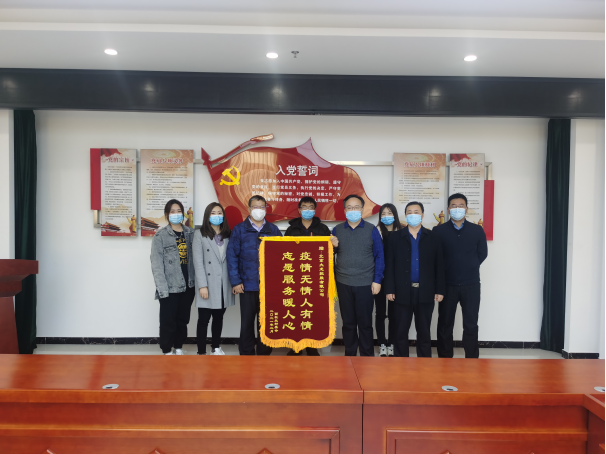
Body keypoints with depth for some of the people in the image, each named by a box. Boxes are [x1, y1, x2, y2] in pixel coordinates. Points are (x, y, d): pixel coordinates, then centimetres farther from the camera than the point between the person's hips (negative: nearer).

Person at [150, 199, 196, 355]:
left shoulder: (190, 233, 8)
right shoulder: (160, 235, -3)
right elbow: (157, 264, -7)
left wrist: (197, 281, -1)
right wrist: (162, 288, -14)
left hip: (188, 285, 4)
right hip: (170, 287, -4)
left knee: (183, 319, 13)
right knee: (168, 320, 3)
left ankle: (179, 348, 29)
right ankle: (167, 350, 19)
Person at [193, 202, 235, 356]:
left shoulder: (228, 235, 12)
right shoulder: (200, 234, 0)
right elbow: (198, 262, -7)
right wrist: (202, 285, -14)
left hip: (224, 284, 4)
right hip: (208, 284, -4)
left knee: (219, 317, 14)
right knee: (204, 319, 1)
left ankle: (216, 347, 29)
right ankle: (201, 352, 9)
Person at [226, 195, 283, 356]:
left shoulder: (273, 230, 7)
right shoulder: (239, 229, 2)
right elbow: (232, 256, -2)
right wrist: (235, 281, -9)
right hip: (247, 285, -1)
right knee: (247, 321, 9)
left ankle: (264, 352, 25)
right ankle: (247, 353, 22)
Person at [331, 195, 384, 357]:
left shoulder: (371, 230, 0)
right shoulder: (337, 230, 6)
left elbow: (379, 256, 0)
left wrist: (377, 280, -5)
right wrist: (332, 246, -11)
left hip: (366, 284, -2)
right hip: (343, 284, 2)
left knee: (365, 323, 5)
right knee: (348, 322, 11)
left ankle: (367, 356, 20)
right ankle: (349, 355, 24)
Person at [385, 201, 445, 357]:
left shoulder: (433, 238, 4)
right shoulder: (395, 237, 4)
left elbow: (439, 266, 3)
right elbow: (389, 265, 1)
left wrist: (440, 290, -1)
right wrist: (389, 289, -4)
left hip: (426, 292, 0)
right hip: (403, 292, 0)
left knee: (424, 331, 11)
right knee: (401, 331, 7)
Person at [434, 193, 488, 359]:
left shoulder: (477, 230, 3)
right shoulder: (439, 230, -1)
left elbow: (482, 254, 10)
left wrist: (469, 267, 7)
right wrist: (446, 270, 2)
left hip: (471, 285, 0)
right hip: (447, 285, 0)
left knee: (471, 325, 7)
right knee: (445, 325, 8)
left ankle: (472, 359, 19)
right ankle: (445, 358, 21)